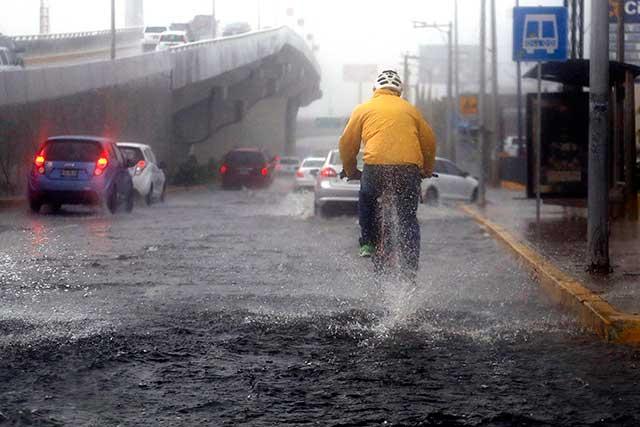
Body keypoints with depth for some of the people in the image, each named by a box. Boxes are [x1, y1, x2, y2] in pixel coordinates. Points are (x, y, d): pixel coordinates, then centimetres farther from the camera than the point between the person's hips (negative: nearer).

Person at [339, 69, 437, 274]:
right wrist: (427, 170, 36)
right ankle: (411, 269, 4)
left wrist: (351, 171, 30)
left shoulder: (364, 109, 16)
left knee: (367, 202, 29)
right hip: (409, 167, 1)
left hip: (375, 166, -1)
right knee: (408, 219, 10)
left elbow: (347, 142, 16)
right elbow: (429, 141, 22)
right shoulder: (410, 110, 20)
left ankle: (368, 243, 20)